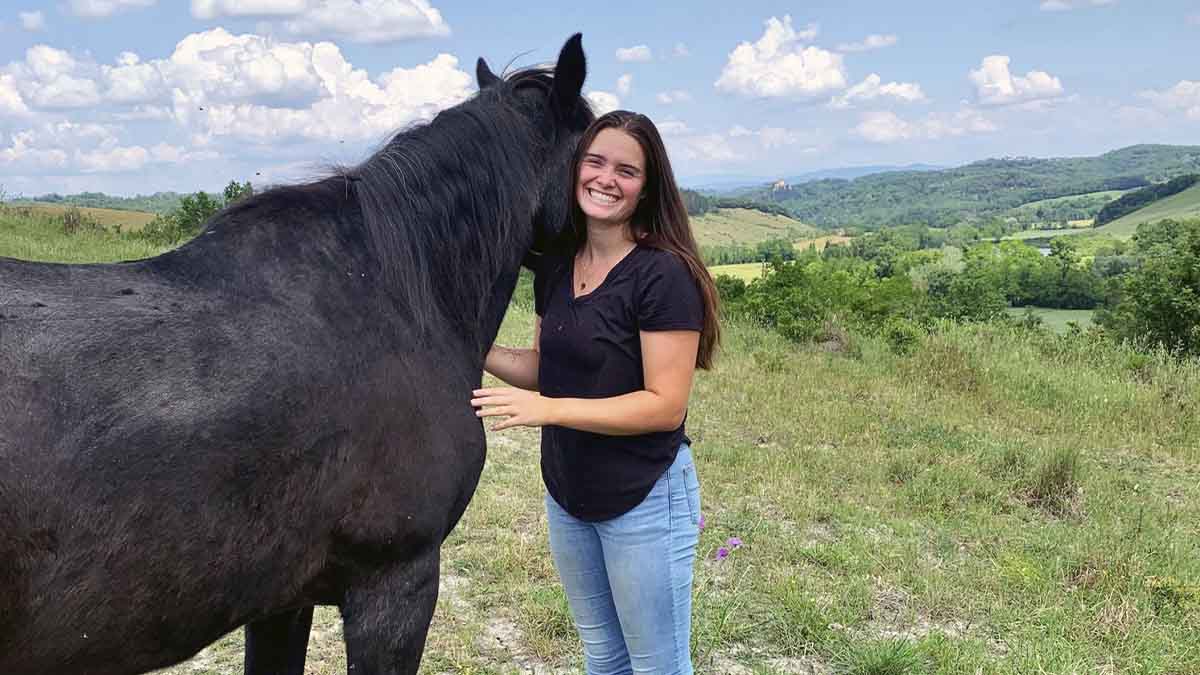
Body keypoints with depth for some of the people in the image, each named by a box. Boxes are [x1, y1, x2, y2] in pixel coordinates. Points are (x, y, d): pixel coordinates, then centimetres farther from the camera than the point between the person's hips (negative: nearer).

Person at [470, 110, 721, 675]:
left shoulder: (663, 275, -20)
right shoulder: (555, 265, 2)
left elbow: (666, 406, -22)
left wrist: (548, 409, -28)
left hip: (645, 499, -7)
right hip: (567, 495, 7)